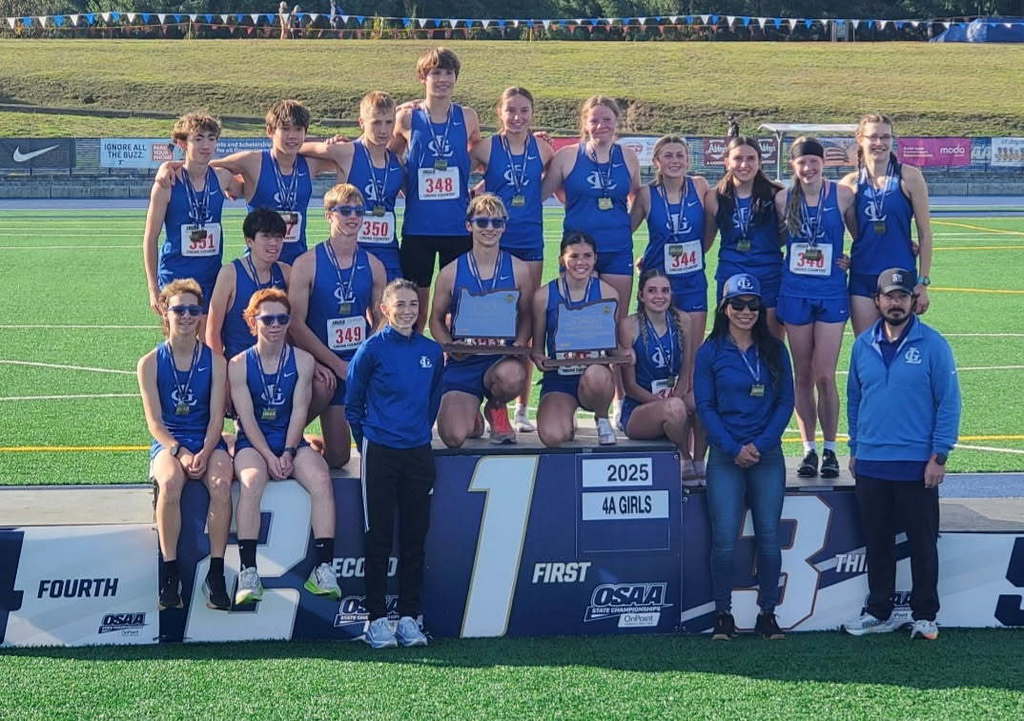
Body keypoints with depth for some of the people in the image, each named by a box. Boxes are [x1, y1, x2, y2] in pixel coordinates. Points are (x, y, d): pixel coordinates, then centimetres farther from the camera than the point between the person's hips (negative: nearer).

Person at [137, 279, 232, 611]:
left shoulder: (214, 361, 5)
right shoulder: (151, 363, 3)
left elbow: (216, 416, -1)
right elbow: (154, 422, -3)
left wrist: (205, 453, -19)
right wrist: (181, 453, -19)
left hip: (208, 442, 1)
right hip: (167, 443, -1)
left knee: (221, 484, -33)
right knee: (170, 482, -36)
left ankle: (215, 573, -27)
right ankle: (169, 572, -28)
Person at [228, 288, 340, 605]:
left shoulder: (302, 360, 5)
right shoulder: (239, 365, 0)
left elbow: (299, 410, -1)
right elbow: (247, 418, -6)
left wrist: (288, 453, -14)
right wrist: (269, 457, -17)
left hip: (292, 441, 2)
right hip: (253, 443, -2)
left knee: (321, 479, -27)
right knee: (251, 480, -34)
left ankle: (324, 568, -28)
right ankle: (248, 572, -37)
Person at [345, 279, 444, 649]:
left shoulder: (432, 351, 7)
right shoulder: (372, 349, -4)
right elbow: (352, 402, 4)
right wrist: (366, 442, 6)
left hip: (419, 454, 4)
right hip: (380, 453, -4)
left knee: (415, 537, 6)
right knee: (379, 537, -1)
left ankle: (409, 617, 13)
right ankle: (376, 618, 4)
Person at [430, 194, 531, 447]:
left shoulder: (518, 270, 2)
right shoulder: (451, 273, 0)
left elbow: (526, 316, 9)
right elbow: (436, 320, 8)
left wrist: (520, 343, -12)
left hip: (503, 359, 0)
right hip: (462, 363, 0)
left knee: (512, 376, -40)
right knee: (454, 437, -19)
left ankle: (496, 408, 1)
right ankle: (472, 416, 24)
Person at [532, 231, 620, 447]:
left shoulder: (607, 293, 1)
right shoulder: (544, 295, 0)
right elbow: (536, 347, 6)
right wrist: (538, 358, -16)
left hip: (596, 373, 0)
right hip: (557, 380, 0)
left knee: (596, 375, -39)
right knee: (552, 437, -27)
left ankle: (602, 419, -2)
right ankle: (567, 421, 14)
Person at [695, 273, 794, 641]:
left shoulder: (774, 350, 7)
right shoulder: (711, 351, 3)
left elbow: (786, 402, 4)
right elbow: (705, 406, 0)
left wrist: (760, 445, -8)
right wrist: (733, 448, -10)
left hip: (768, 455, 1)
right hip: (725, 457, -1)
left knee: (769, 536, 1)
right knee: (724, 539, -4)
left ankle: (767, 612, 9)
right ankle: (723, 614, 5)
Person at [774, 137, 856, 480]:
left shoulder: (842, 195, -3)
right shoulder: (783, 199, 2)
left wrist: (854, 257, -6)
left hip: (832, 293, -2)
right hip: (795, 292, 2)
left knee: (825, 376, -6)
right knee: (803, 376, 6)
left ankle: (830, 449, 6)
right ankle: (809, 449, 15)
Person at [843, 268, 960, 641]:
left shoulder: (932, 345, -6)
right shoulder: (863, 345, 7)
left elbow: (948, 402, -7)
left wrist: (939, 456, -11)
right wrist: (855, 449, 13)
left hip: (917, 464, -4)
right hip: (871, 464, 4)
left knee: (922, 543, 3)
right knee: (876, 542, 11)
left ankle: (925, 616, 13)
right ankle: (879, 611, 22)